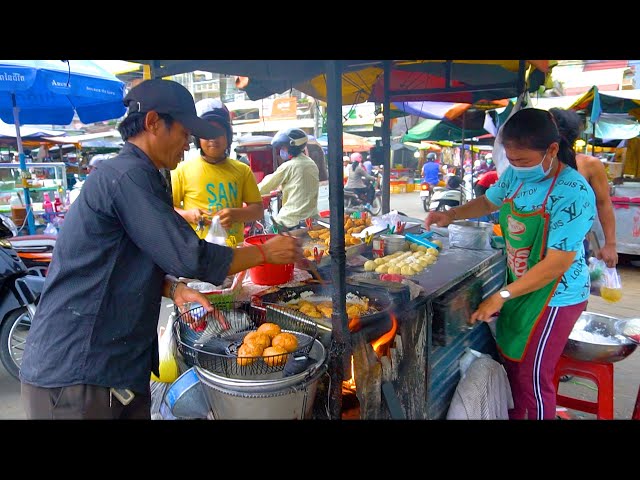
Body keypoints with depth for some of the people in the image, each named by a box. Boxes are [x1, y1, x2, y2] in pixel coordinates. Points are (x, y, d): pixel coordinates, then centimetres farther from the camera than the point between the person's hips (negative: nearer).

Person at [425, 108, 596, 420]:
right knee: (511, 361, 20)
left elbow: (558, 263, -26)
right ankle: (513, 415, 42)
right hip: (519, 287, 7)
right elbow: (489, 202, 16)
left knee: (533, 375, 6)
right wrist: (450, 215, -1)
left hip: (554, 296, -7)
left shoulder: (573, 193, -26)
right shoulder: (515, 174, -5)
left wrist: (501, 296, -26)